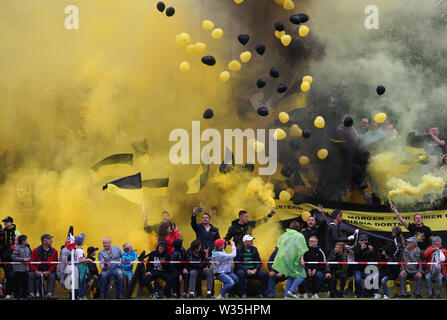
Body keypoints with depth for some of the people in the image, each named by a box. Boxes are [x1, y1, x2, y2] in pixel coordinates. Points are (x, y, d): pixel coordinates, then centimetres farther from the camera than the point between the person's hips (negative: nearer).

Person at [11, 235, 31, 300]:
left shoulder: (27, 248, 11)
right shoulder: (17, 248, -8)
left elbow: (30, 255, 20)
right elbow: (14, 257, -13)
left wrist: (28, 259, -3)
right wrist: (23, 259, -16)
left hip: (26, 268, 6)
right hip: (19, 268, -6)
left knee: (25, 282, 6)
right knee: (19, 282, -4)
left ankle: (24, 295, 14)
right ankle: (17, 295, 6)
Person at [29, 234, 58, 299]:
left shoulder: (54, 251, 3)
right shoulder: (36, 251, 0)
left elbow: (54, 264, 1)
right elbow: (31, 263, 0)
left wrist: (49, 271, -15)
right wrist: (36, 271, -16)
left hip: (48, 272, 0)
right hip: (37, 271, 0)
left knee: (52, 276, -29)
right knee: (31, 275, -26)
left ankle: (49, 294, -32)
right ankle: (31, 294, -27)